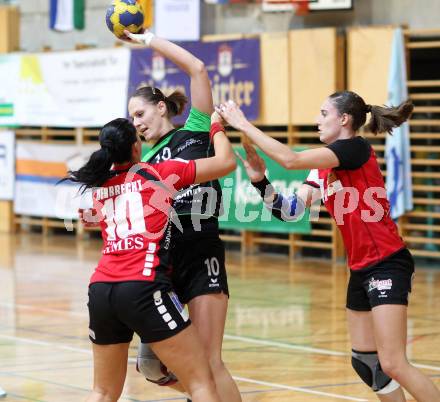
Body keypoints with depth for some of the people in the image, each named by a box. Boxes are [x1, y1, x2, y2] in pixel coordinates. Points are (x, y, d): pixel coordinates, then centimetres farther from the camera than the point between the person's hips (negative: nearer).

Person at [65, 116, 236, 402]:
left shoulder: (99, 185, 17)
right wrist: (216, 127, 25)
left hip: (101, 290, 6)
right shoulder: (159, 173, 3)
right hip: (143, 288, -6)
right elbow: (227, 162, 9)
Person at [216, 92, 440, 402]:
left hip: (387, 264, -9)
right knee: (365, 363, 12)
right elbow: (290, 210, 7)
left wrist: (244, 125, -17)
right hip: (361, 270, 9)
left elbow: (291, 159, -23)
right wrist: (260, 180, -8)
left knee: (393, 364, -13)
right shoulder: (323, 168, 12)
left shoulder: (356, 148, -13)